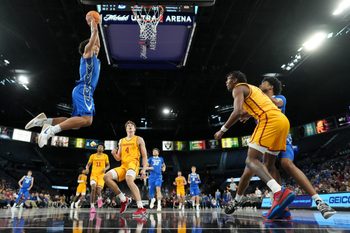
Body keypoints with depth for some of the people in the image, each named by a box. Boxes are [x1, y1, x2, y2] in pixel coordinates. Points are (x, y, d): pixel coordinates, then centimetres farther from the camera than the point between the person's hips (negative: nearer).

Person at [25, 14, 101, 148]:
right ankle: (51, 130, -28)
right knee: (87, 119, -27)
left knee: (77, 123, 4)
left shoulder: (94, 58, 30)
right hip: (83, 90, -9)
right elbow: (94, 32, 7)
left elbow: (97, 42, 45)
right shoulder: (87, 53, 8)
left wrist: (95, 27, 47)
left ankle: (46, 121, -1)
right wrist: (92, 21, 23)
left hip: (83, 91, 9)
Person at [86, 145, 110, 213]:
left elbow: (108, 165, 13)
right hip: (93, 174, 0)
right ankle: (92, 206, -14)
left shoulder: (105, 156, 9)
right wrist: (87, 168, -11)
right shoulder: (92, 156, 11)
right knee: (93, 189, -21)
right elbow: (88, 164, 13)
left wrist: (105, 168, -10)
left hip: (101, 175, 0)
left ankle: (99, 198, 27)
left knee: (98, 191, -11)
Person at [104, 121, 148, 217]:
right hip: (123, 165, 6)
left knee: (129, 180, -36)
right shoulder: (121, 141, 21)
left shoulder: (139, 139, 8)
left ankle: (141, 208, -36)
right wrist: (114, 154, -2)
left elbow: (144, 156, 3)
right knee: (107, 177, -12)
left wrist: (144, 169, -11)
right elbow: (118, 158, 22)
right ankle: (123, 199, -2)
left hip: (133, 163, -6)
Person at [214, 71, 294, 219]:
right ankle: (282, 206, 5)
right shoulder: (252, 88, 33)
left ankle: (279, 192, -32)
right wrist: (245, 113, 39)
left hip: (270, 120, -9)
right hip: (283, 120, 9)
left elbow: (237, 112, -11)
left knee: (251, 160, -10)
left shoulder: (238, 88, 6)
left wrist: (222, 130, -2)